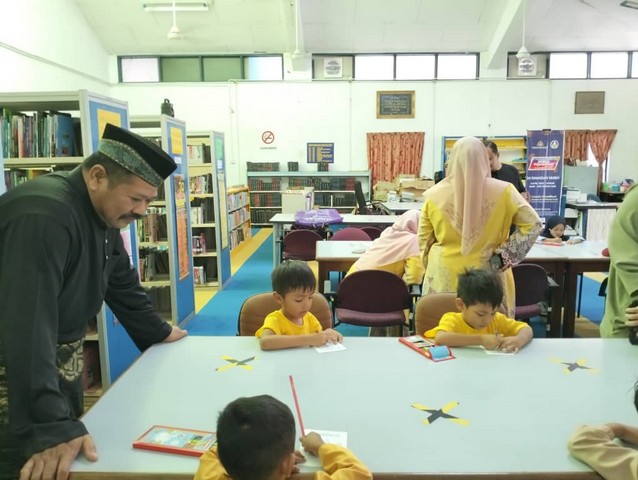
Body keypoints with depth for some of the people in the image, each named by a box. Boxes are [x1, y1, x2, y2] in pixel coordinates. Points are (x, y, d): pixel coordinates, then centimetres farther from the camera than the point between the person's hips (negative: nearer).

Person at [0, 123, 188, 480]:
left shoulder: (105, 211, 0)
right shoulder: (44, 215, -31)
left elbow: (121, 281, 13)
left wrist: (156, 332, 20)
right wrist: (50, 425, -42)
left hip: (63, 355, 9)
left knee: (70, 447, 19)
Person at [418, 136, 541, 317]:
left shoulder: (436, 195, -6)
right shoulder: (502, 192, -8)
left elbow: (424, 240, 3)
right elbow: (532, 224, -7)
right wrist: (503, 257, -5)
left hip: (445, 276, 1)